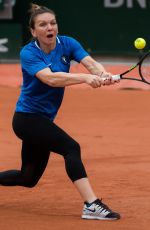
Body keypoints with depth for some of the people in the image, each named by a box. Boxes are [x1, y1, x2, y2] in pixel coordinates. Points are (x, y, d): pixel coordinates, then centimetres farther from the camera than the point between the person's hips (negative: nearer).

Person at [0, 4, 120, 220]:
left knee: (28, 178, 15)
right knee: (71, 147, -25)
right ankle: (91, 205, -29)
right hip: (27, 118, -7)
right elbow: (50, 78, -35)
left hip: (43, 120, 7)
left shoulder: (67, 44, -4)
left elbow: (90, 62, -20)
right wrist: (86, 78, -48)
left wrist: (102, 74, -44)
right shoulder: (28, 53, -18)